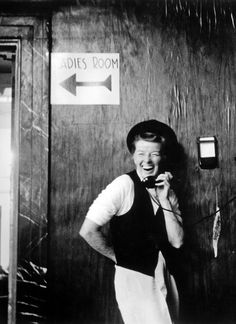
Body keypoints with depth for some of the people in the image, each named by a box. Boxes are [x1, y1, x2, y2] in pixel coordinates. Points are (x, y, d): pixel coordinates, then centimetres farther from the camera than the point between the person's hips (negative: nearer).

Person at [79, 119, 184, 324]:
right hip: (134, 277, -6)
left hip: (165, 277, 6)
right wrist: (119, 257, -3)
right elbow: (88, 231, -17)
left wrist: (164, 200, -10)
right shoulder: (124, 185, -13)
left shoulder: (168, 193, 7)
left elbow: (177, 241, -2)